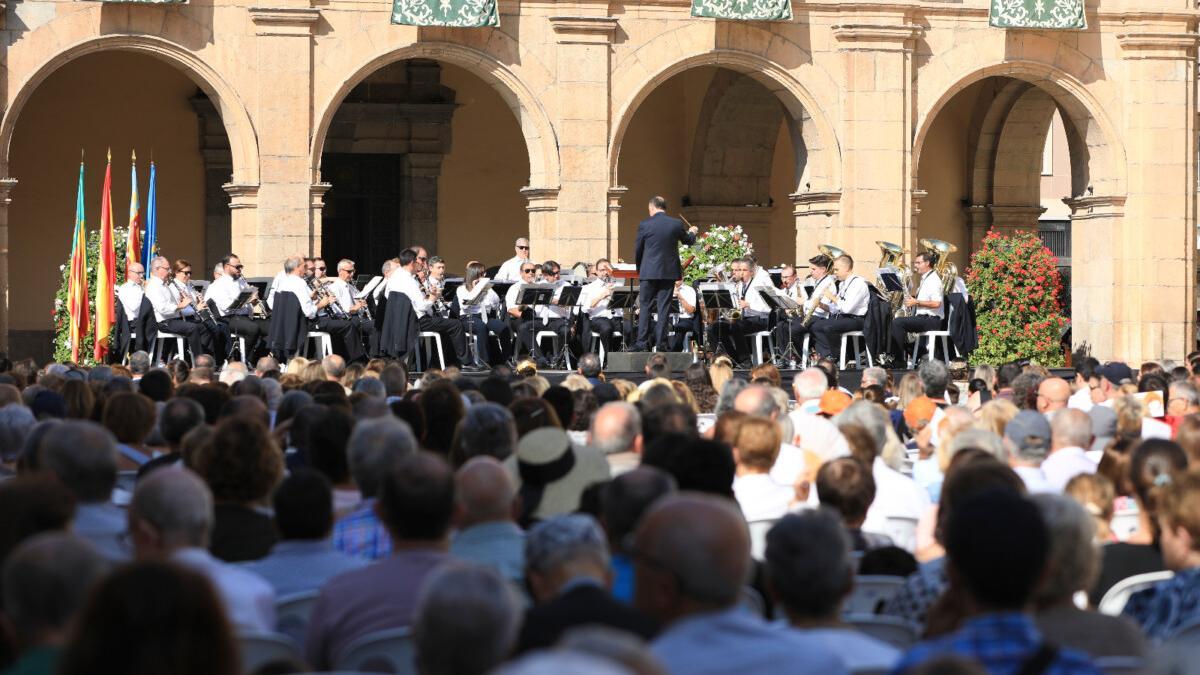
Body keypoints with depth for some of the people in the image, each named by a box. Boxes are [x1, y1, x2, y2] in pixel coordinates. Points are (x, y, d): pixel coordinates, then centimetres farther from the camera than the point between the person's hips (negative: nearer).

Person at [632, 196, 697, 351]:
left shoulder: (644, 225, -7)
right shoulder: (676, 224, -2)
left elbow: (637, 250, 0)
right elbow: (689, 241, 16)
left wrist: (640, 268, 17)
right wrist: (692, 232, 40)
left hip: (648, 272, -2)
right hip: (669, 272, 2)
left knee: (645, 307, 4)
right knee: (663, 308, 5)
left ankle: (642, 343, -1)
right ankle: (661, 343, 3)